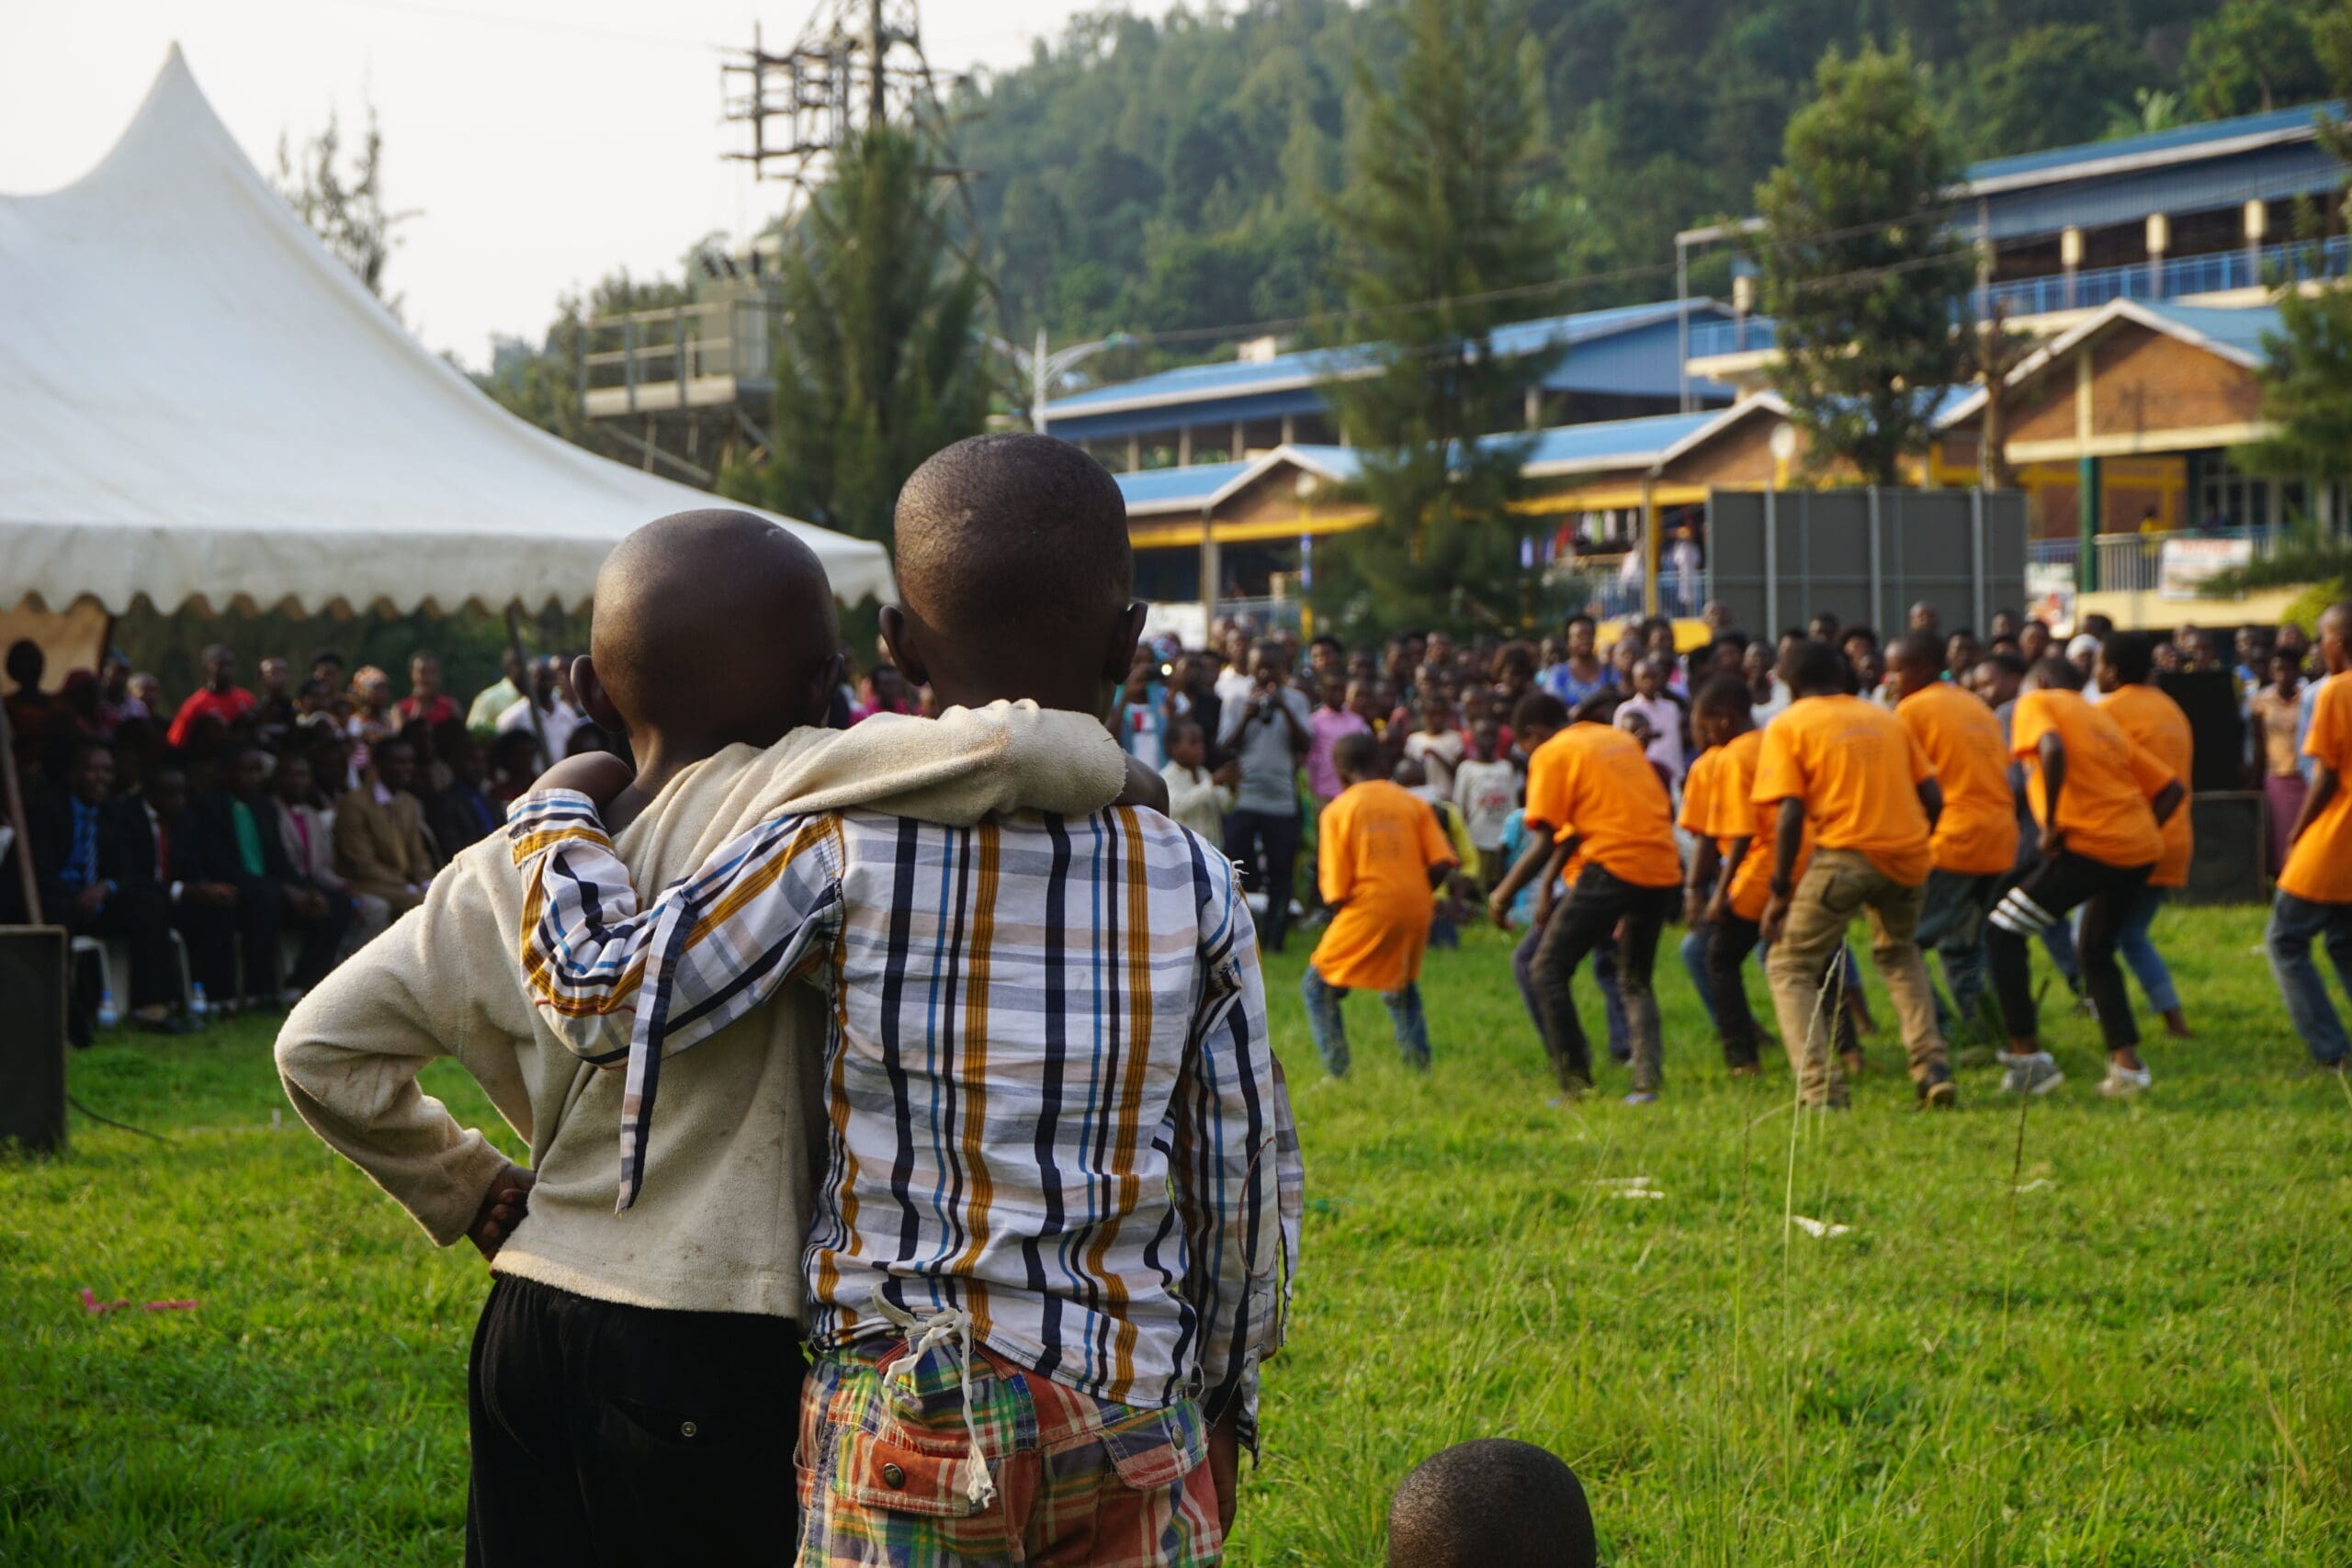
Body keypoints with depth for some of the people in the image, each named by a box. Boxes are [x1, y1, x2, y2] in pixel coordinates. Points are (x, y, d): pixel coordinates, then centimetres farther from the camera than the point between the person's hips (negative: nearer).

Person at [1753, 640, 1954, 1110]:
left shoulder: (1788, 726, 3)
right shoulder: (1886, 718, 18)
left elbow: (1790, 813, -8)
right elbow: (1932, 798, 13)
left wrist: (1780, 891, -5)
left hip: (1845, 855, -5)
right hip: (1908, 856, 5)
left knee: (1790, 968, 9)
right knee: (1898, 954, 31)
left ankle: (1820, 1087, -9)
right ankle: (1931, 1066, 16)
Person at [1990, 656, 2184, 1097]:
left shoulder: (2036, 702, 6)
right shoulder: (2102, 720, 27)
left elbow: (2053, 749, -18)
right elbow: (2171, 789, 22)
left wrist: (2051, 825, -12)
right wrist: (2135, 831, 18)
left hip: (2089, 845, -8)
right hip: (2141, 849, 8)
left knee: (2003, 934, 3)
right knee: (2096, 951, 25)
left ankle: (2027, 1057, -1)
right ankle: (2127, 1063, 16)